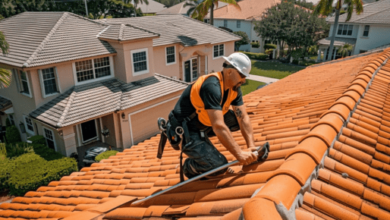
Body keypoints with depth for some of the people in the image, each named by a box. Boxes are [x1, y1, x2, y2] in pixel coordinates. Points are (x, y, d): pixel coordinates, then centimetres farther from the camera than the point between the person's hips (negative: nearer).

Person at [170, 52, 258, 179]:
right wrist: (239, 154, -32)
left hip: (203, 125, 9)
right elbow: (218, 127, -36)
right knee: (219, 166, -19)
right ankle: (189, 167, 10)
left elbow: (243, 118, -4)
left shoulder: (234, 88, -2)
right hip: (185, 131, -9)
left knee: (237, 119, 2)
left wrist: (251, 147, -14)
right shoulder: (212, 86, -30)